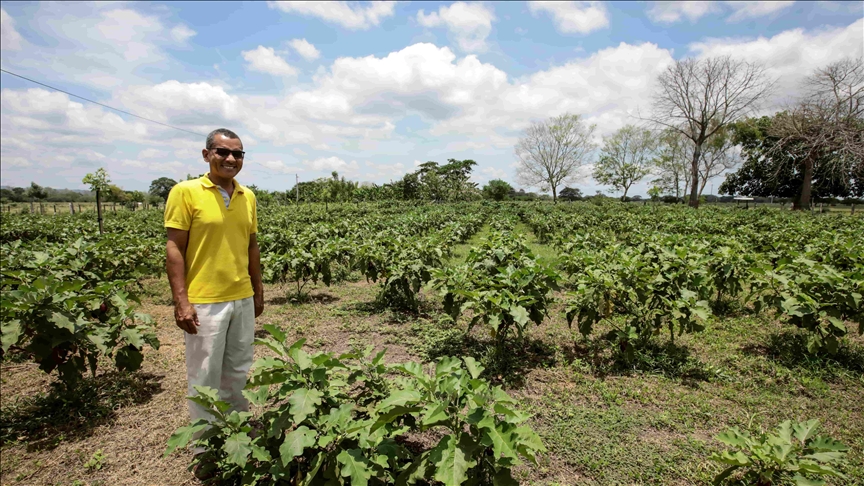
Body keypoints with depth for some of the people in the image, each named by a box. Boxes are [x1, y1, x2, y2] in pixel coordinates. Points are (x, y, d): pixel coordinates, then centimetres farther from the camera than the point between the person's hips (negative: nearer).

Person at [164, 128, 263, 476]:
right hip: (204, 302, -5)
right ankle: (206, 450, 25)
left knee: (239, 372, 17)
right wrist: (181, 301, -15)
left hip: (243, 299, 5)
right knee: (205, 378, 7)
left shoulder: (248, 197, 7)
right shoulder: (186, 192, -8)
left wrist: (258, 290, 14)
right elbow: (174, 248, -9)